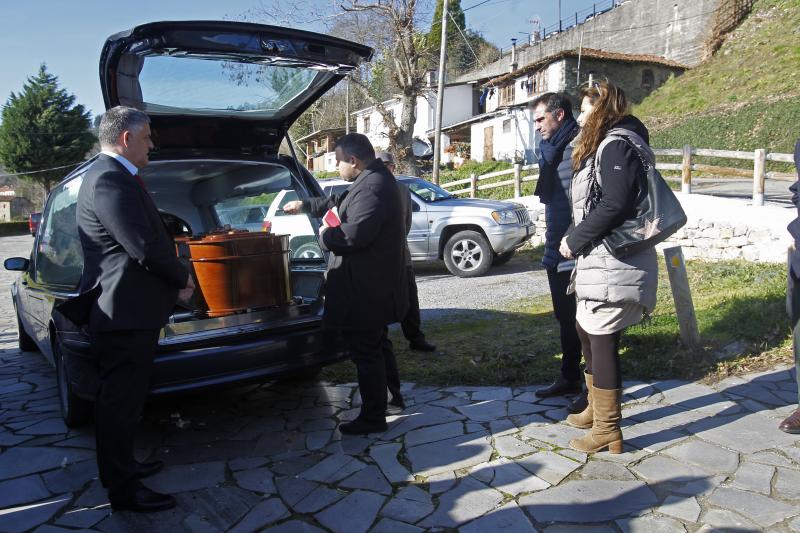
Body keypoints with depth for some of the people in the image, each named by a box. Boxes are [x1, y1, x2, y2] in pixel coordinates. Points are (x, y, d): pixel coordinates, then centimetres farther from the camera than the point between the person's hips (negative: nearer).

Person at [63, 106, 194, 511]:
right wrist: (182, 279, -9)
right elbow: (144, 246, -25)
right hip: (126, 314, -11)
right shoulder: (111, 178, -19)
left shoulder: (112, 175, 16)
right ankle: (123, 490, 14)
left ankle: (121, 466, 37)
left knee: (121, 398, 21)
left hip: (126, 311, 11)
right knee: (120, 401, 1)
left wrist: (173, 278, 8)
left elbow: (148, 235, 17)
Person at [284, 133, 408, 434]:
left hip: (365, 290, -11)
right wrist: (304, 206, 33)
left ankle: (373, 418, 12)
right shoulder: (372, 181, 12)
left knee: (366, 353, 0)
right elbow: (340, 203, 28)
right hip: (374, 286, 11)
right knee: (377, 345, 24)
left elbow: (355, 234, -30)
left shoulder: (372, 187, -22)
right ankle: (392, 393, 41)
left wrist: (324, 235, -12)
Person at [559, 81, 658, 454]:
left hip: (611, 265, -11)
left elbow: (615, 205, -24)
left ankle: (607, 431, 8)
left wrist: (575, 240, -15)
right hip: (597, 261, 11)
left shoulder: (617, 144, -12)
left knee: (601, 340, -4)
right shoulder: (603, 145, 20)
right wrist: (577, 241, 9)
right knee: (588, 333, 20)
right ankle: (596, 409, 37)